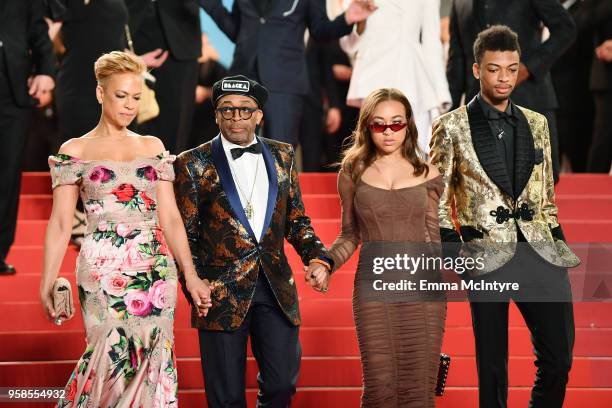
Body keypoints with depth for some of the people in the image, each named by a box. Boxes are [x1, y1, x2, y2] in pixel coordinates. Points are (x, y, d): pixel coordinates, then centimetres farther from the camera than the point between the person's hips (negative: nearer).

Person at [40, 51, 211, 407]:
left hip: (156, 268, 3)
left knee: (154, 358, -4)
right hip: (104, 269, -3)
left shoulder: (153, 147, 14)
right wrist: (47, 284, -8)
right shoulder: (75, 151, 6)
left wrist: (191, 275, 2)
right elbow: (60, 223, 2)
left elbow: (170, 216, 11)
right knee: (115, 355, -14)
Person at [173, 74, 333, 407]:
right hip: (222, 292, -3)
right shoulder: (194, 164, -1)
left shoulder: (282, 156, 10)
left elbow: (296, 221, 15)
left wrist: (317, 256, -3)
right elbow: (186, 235, 0)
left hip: (277, 289, 3)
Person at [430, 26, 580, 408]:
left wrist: (560, 244, 13)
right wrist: (451, 247, -5)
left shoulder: (536, 124, 13)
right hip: (488, 254, -4)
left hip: (540, 250, 4)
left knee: (559, 355, 1)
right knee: (492, 363, 4)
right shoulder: (452, 127, 1)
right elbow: (438, 199, 3)